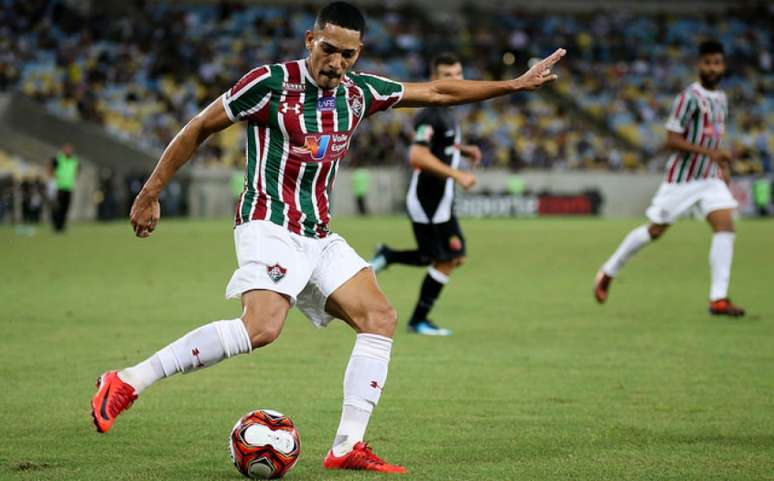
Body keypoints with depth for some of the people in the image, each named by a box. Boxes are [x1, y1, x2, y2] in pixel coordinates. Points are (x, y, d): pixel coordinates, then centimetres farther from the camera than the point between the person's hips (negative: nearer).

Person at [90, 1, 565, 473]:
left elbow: (438, 92, 18)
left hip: (318, 236, 8)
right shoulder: (271, 83, -12)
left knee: (380, 318, -3)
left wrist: (515, 84, 19)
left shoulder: (358, 93, 7)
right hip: (269, 225, -8)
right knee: (262, 327, -29)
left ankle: (347, 447, -3)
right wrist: (150, 194, -3)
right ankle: (127, 382, -25)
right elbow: (198, 129, -4)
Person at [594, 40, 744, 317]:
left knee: (725, 225, -13)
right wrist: (710, 152, -26)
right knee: (655, 231, 3)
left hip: (710, 178, 6)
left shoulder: (721, 99, 10)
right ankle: (608, 272, 25)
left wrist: (723, 165, 13)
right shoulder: (689, 97, -15)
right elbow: (672, 140, -20)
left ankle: (719, 299, -15)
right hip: (681, 178, -6)